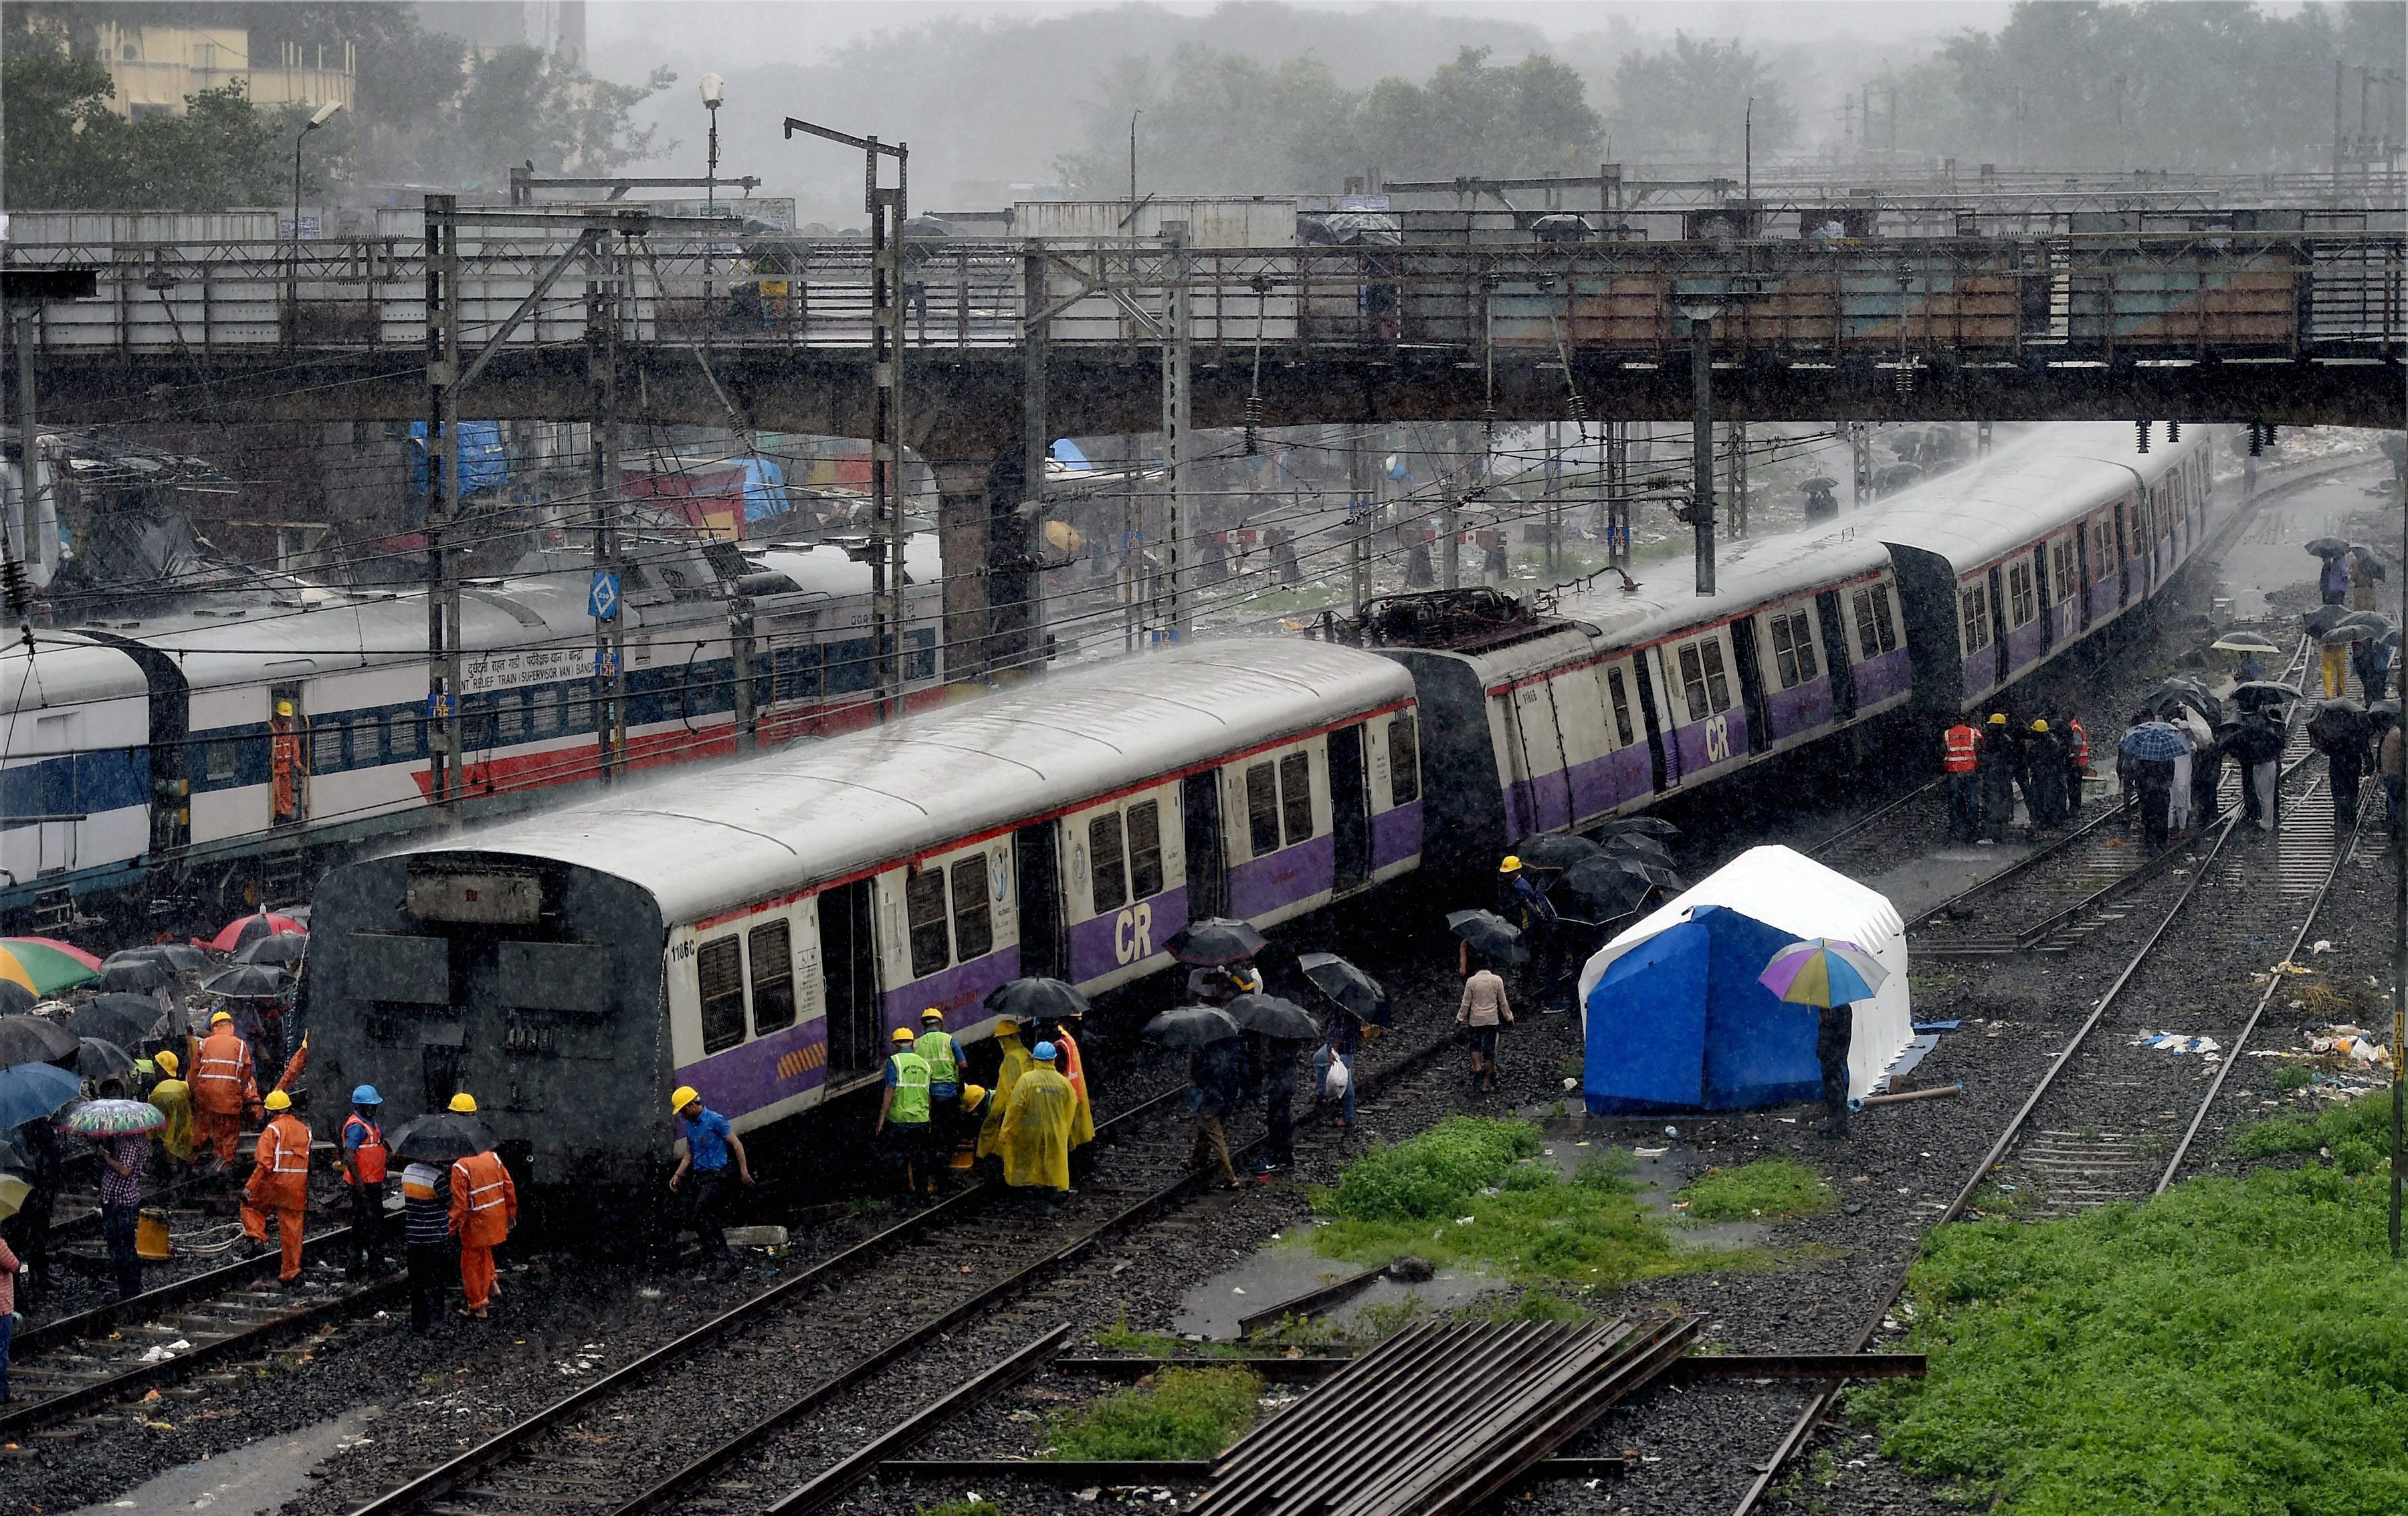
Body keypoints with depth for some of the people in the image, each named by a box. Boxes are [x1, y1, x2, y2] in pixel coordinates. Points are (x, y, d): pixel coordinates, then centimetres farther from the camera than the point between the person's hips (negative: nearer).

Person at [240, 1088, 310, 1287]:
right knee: (292, 1230, 11)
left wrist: (250, 1188, -16)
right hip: (298, 1187, 5)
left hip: (274, 1184, -5)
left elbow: (264, 1163, -18)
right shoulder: (304, 1130, 9)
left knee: (251, 1204, 23)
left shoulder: (273, 1129, -11)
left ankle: (257, 1238, 2)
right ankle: (291, 1274, 13)